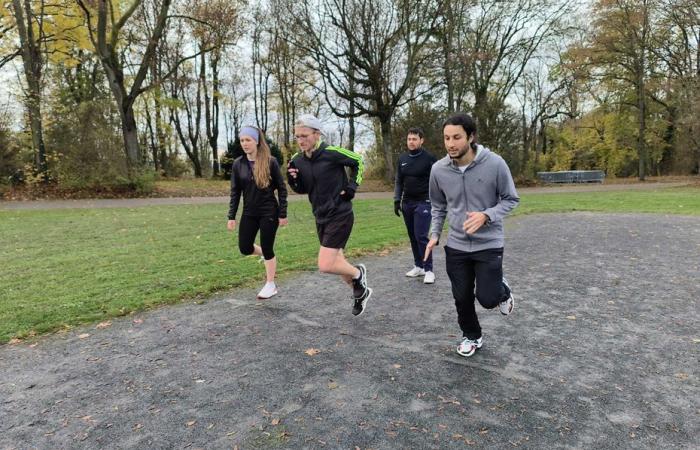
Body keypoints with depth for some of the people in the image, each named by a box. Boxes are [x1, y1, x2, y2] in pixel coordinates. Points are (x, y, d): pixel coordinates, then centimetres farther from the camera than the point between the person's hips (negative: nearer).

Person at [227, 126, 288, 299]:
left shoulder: (270, 162, -11)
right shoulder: (238, 164, 0)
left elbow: (281, 188, -6)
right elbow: (235, 192, 4)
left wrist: (283, 213, -8)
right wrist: (231, 216, 0)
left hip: (269, 212, -4)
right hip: (249, 213, 5)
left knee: (267, 248, 2)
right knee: (244, 248, 5)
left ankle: (271, 285, 20)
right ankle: (266, 256, 37)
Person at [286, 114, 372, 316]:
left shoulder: (332, 153, -17)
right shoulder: (297, 160, 0)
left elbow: (358, 162, -1)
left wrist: (352, 187, -9)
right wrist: (293, 180, -8)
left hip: (340, 216, -7)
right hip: (321, 218, 7)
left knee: (325, 266, -13)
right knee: (337, 263, 16)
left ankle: (358, 273, 16)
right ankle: (361, 291, 39)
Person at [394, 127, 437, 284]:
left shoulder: (429, 158, -7)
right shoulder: (402, 159, 7)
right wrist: (397, 200, 6)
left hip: (423, 203, -5)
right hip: (407, 203, 6)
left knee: (421, 236, -11)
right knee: (412, 236, 10)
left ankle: (429, 270, -1)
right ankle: (418, 266, 21)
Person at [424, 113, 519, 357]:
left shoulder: (494, 163, -17)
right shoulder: (438, 169, -8)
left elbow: (511, 199, -6)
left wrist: (486, 215, -23)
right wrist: (434, 234, -1)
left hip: (489, 244, -2)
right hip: (456, 245, 3)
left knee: (487, 298, -4)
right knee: (462, 298, 10)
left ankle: (502, 290, 32)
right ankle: (471, 336, 36)